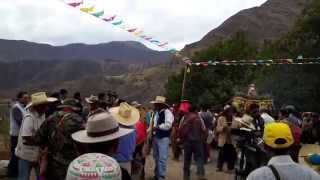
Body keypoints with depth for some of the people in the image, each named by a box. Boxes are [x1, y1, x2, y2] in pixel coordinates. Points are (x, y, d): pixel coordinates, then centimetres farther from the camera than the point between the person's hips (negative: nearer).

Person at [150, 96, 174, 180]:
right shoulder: (156, 112, 11)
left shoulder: (167, 112, -14)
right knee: (156, 157, 19)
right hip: (155, 137, 9)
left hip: (163, 138, -9)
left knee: (162, 159, -5)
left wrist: (157, 126, -15)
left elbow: (168, 125, -24)